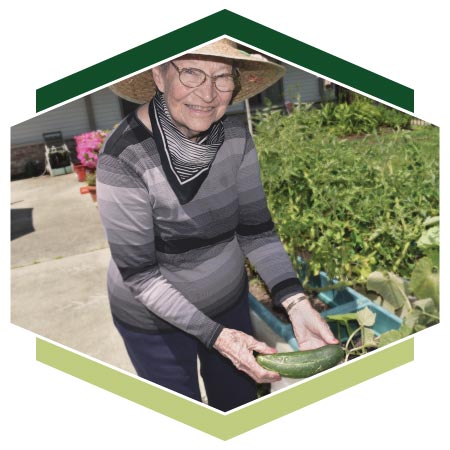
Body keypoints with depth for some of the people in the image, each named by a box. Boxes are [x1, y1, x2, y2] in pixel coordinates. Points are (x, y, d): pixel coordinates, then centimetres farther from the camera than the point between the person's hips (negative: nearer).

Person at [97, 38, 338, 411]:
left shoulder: (235, 137, -13)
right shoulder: (123, 157, -28)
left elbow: (255, 228, -9)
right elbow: (138, 273, -22)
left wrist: (297, 303, -21)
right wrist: (214, 335, -25)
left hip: (229, 299, 5)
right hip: (154, 319, -4)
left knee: (238, 401, 26)